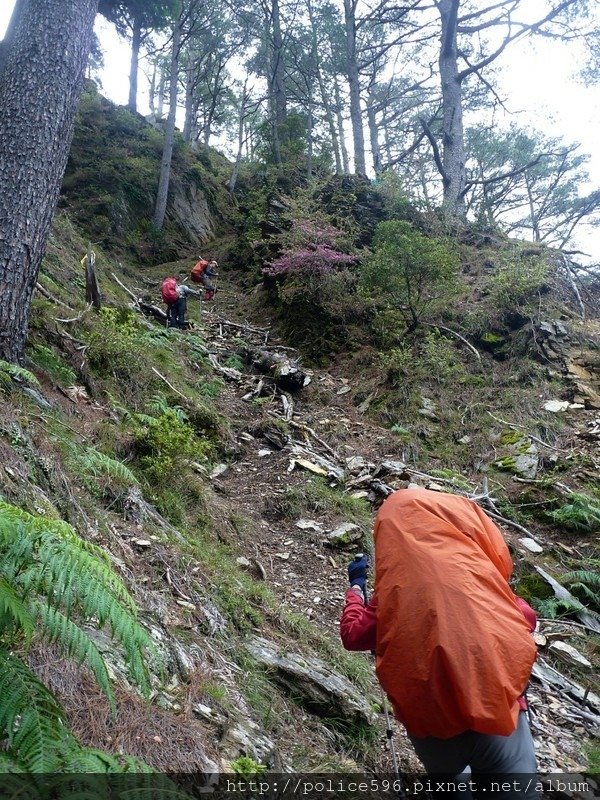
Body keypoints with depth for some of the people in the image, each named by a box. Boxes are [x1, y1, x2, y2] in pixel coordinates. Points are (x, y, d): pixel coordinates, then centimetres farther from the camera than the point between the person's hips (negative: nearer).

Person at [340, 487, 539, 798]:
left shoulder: (393, 588, -6)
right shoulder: (476, 568, -3)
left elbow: (352, 635, 6)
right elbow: (525, 619, 9)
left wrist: (356, 586, 23)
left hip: (432, 729, 2)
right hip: (499, 715, -1)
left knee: (446, 773, 31)